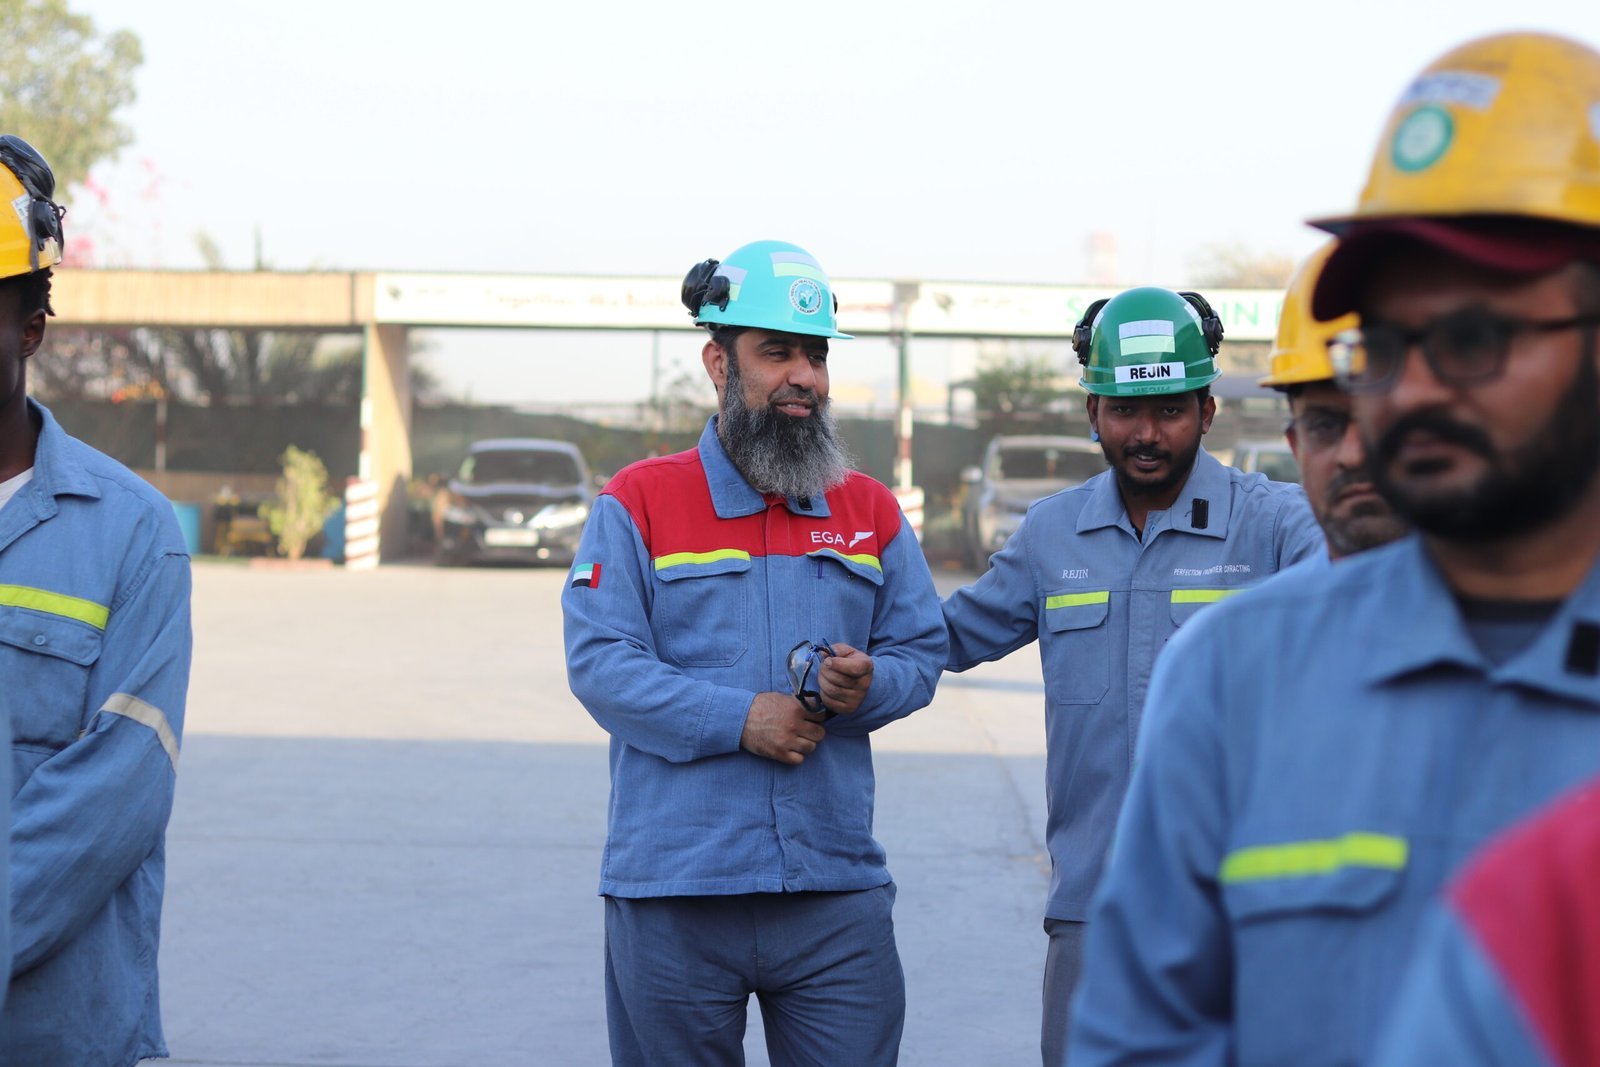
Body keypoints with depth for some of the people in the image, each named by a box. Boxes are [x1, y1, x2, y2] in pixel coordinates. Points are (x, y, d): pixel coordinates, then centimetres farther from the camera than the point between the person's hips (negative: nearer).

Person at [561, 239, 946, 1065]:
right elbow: (600, 664, -7)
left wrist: (866, 686, -11)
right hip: (672, 896, -2)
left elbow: (921, 650, 13)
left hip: (836, 888, 2)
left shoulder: (871, 513, 12)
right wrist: (740, 719, -16)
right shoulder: (639, 503, 1)